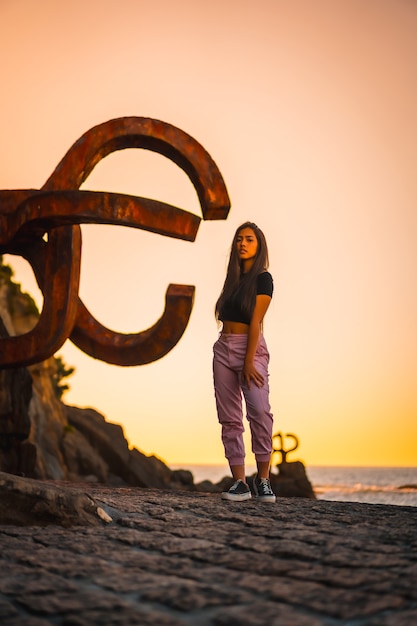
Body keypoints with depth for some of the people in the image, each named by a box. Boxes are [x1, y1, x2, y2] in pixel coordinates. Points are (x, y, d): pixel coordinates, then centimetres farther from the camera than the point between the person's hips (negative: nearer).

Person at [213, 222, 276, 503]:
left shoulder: (263, 278, -3)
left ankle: (263, 480, -15)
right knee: (230, 418, 1)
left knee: (259, 410, -23)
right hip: (223, 348, 7)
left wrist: (249, 362, -17)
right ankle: (240, 483, 4)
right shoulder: (233, 278, 16)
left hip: (251, 347, -6)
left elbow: (256, 321, -11)